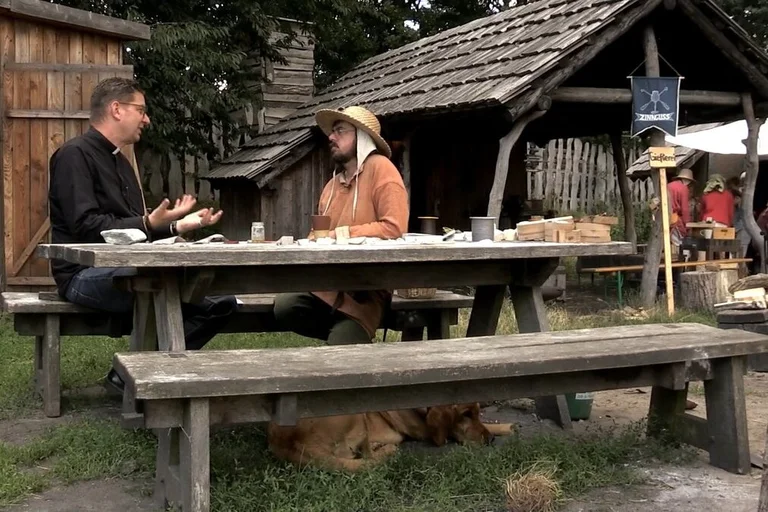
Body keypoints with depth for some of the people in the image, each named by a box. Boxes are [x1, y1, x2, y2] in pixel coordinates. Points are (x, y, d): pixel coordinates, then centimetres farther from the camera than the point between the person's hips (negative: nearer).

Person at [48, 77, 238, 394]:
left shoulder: (120, 162, 20)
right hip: (86, 274, -9)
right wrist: (148, 224, -28)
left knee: (221, 301, -7)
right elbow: (85, 227, -20)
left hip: (124, 269, 9)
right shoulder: (75, 154, -8)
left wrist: (176, 226, 12)